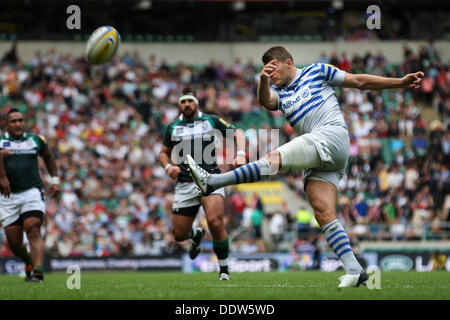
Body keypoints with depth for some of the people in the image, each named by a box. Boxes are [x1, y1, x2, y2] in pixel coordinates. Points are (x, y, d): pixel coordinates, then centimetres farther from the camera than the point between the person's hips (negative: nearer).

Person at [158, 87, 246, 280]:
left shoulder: (212, 121, 6)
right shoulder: (173, 127, 14)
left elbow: (237, 134, 10)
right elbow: (164, 153, 24)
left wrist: (240, 154, -9)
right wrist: (168, 166, 2)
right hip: (184, 184, 3)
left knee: (215, 222, -27)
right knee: (179, 234, 2)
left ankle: (224, 270, -10)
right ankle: (196, 236, 41)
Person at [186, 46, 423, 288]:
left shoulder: (315, 72, 14)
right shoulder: (279, 93, 25)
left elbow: (359, 81, 15)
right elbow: (266, 101, 1)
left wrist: (401, 82, 12)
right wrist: (263, 79, -20)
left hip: (331, 134, -6)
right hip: (317, 159, 7)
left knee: (274, 159, -21)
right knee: (323, 213, -9)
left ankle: (212, 182, -23)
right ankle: (355, 272, -14)